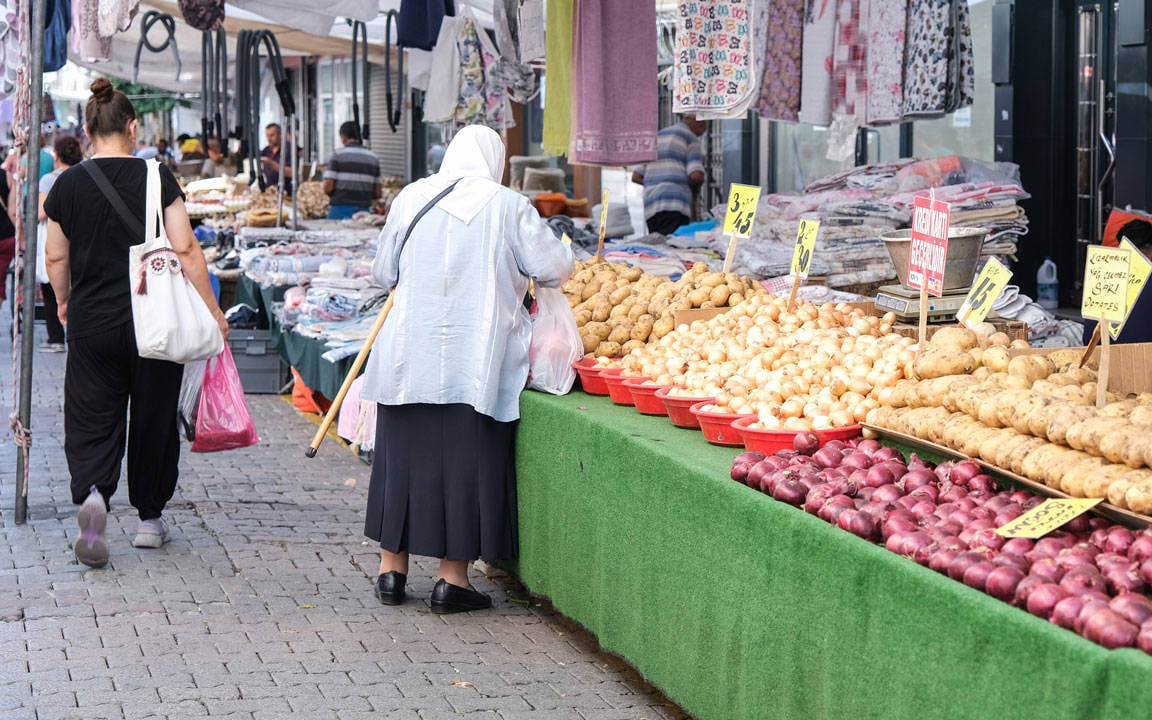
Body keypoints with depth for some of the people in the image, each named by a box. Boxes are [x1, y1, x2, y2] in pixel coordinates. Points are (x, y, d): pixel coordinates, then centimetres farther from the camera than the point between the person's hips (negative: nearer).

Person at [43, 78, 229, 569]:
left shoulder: (68, 185, -2)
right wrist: (212, 311, -1)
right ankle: (149, 517, 23)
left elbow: (56, 258, 5)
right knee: (153, 418, 13)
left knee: (91, 421, 4)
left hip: (91, 325, 1)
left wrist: (65, 302, 24)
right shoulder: (156, 178, -7)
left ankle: (91, 494, -23)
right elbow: (185, 250, -9)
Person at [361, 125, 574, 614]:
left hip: (408, 360, 3)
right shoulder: (507, 206, -4)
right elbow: (555, 268, -3)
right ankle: (452, 578, 5)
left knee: (402, 457, 12)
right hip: (474, 365, -3)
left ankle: (392, 571, 18)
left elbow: (383, 273, 12)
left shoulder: (411, 198, 4)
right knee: (465, 461, 4)